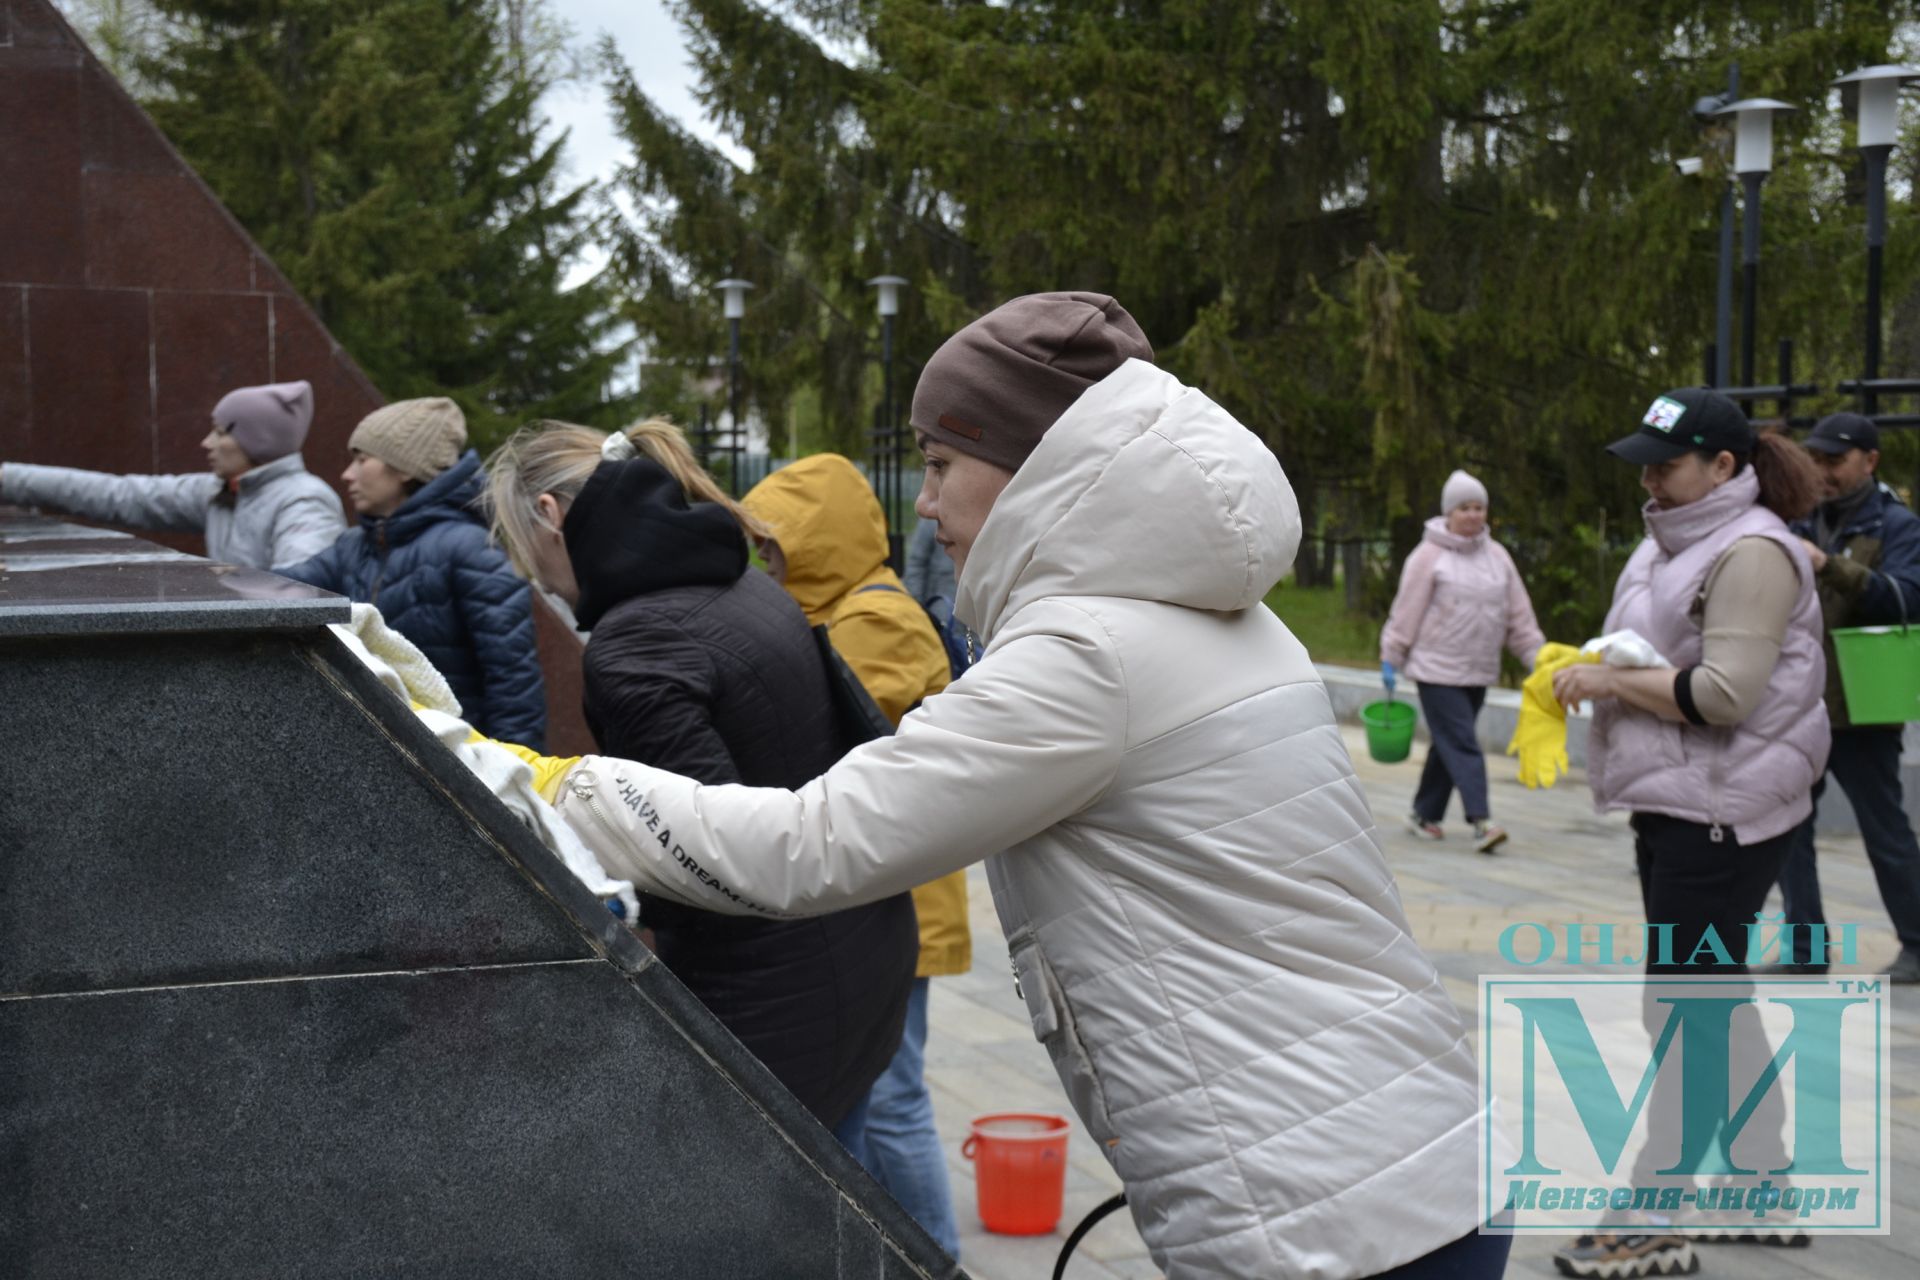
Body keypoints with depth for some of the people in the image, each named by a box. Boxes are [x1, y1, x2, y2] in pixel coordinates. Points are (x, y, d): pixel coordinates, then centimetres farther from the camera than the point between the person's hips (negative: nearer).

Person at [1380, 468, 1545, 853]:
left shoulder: (1497, 556, 9)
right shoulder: (1429, 555, -7)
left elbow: (1519, 615, 12)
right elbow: (1406, 611, -6)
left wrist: (1536, 657, 7)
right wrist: (1390, 660, -5)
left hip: (1479, 671, 6)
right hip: (1437, 669, -6)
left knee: (1448, 745, 12)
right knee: (1462, 745, -12)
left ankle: (1425, 814, 24)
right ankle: (1481, 822, -18)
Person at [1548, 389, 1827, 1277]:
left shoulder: (1751, 553, -15)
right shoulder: (1674, 541, 15)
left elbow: (1724, 694, -23)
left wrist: (1614, 681, -16)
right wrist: (1590, 673, 4)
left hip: (1724, 812, -10)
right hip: (1676, 805, 10)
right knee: (1716, 1000, 17)